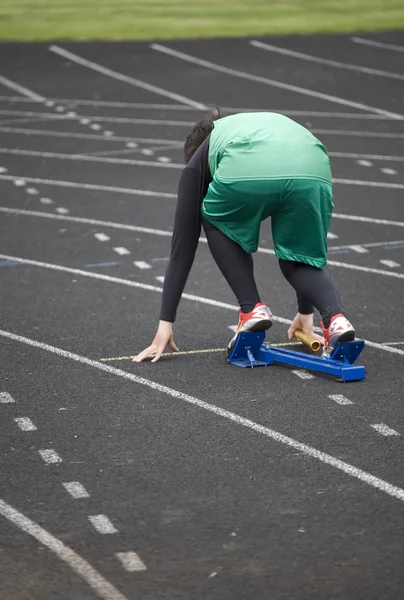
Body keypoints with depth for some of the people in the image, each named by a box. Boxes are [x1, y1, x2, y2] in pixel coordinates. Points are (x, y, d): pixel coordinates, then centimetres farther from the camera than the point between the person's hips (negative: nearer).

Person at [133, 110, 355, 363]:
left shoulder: (199, 161, 38)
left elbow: (184, 244, 34)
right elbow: (303, 239, 52)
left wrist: (166, 323, 36)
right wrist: (306, 312, 59)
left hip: (246, 173, -3)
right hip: (312, 173, 3)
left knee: (217, 222, 32)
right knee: (298, 262, 26)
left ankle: (252, 310, 18)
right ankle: (336, 319, -1)